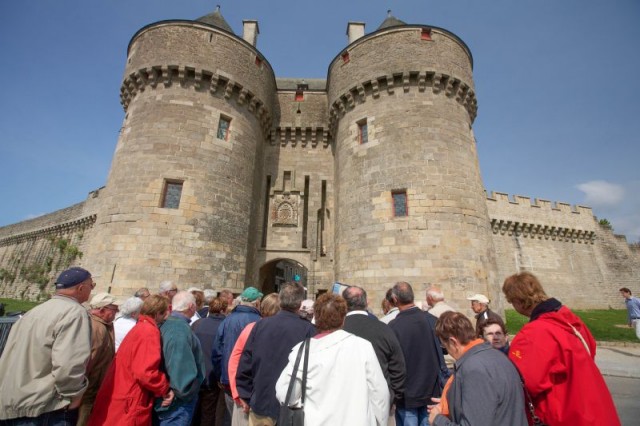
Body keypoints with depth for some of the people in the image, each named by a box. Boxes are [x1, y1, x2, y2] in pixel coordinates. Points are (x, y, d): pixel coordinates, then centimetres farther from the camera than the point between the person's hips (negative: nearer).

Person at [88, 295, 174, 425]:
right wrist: (165, 389, -14)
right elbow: (145, 371, -28)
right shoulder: (150, 331, -20)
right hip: (128, 406, -9)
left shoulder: (139, 328, 11)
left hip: (121, 400, 9)